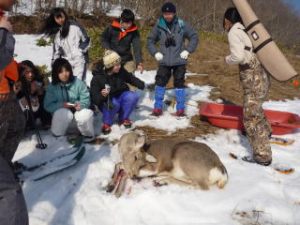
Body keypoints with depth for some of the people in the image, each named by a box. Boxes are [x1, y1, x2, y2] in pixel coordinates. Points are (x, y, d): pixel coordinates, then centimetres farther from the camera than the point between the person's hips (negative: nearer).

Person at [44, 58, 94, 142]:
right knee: (63, 113, -36)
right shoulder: (52, 87, -9)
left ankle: (88, 134, -1)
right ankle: (57, 134, -5)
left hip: (78, 110, 0)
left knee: (86, 115, -33)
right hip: (61, 111, 0)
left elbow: (86, 100, -8)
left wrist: (80, 104, -31)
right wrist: (61, 105, -27)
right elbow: (47, 105, -10)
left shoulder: (78, 83, -11)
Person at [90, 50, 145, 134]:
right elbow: (95, 98, -22)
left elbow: (130, 78, 8)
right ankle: (107, 123, -7)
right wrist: (102, 95, -46)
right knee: (113, 104, -37)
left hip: (121, 96, 4)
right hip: (107, 102, -4)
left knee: (133, 96, -24)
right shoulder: (97, 78, -22)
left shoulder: (121, 71, -12)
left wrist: (140, 84, -11)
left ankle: (123, 118, 0)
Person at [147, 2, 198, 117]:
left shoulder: (182, 25, -5)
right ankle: (158, 107, 15)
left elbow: (194, 37, 4)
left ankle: (180, 108, 17)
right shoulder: (159, 26, -3)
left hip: (179, 61, -1)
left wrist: (187, 50, -6)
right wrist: (155, 52, -3)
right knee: (160, 82, 1)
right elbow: (150, 40, 9)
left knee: (179, 83, 5)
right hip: (164, 61, 1)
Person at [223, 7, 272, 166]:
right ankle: (265, 131, 56)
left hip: (254, 81, -9)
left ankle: (263, 155, 5)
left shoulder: (234, 33, -11)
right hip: (261, 76, 9)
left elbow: (238, 56, -22)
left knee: (251, 117, -1)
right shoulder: (246, 30, 12)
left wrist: (228, 59, -5)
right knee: (254, 108, 32)